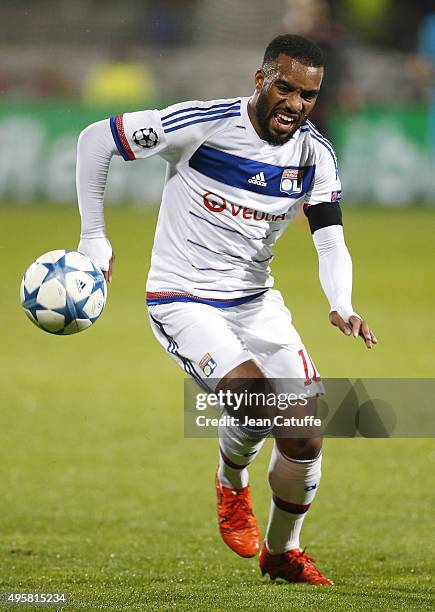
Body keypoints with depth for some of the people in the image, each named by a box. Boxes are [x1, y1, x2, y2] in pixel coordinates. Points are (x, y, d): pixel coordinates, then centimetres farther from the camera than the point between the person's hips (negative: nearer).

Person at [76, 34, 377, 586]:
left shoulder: (315, 155, -3)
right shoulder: (203, 126, -19)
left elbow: (330, 242, -4)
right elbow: (96, 138, -11)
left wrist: (341, 307, -25)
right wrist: (93, 240, -9)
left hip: (256, 302, 5)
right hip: (182, 304, -5)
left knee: (306, 437, -2)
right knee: (253, 395, -29)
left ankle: (282, 552, 23)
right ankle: (231, 484, 5)